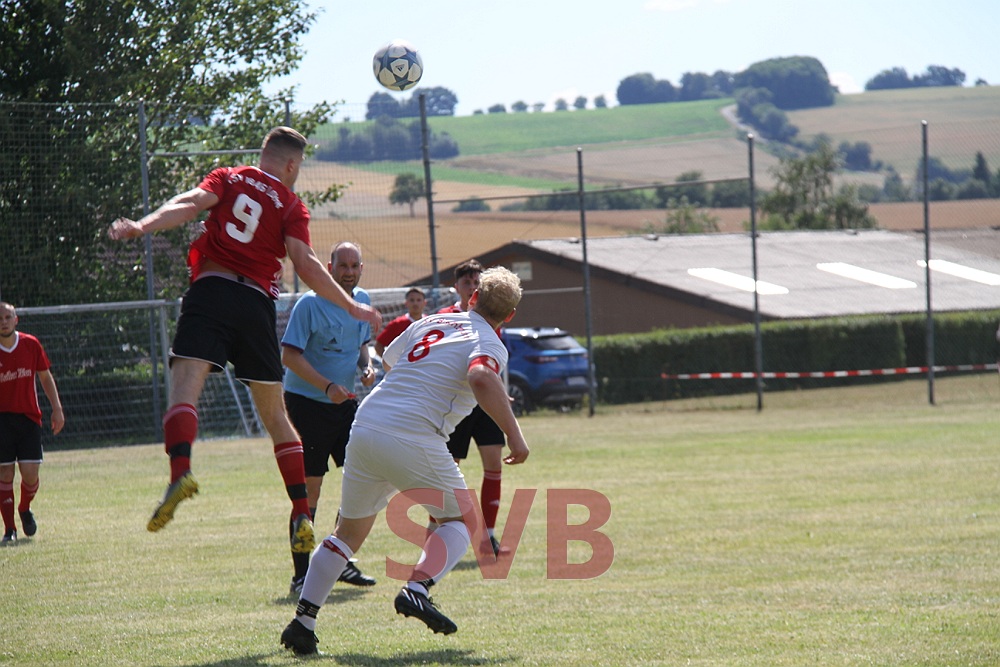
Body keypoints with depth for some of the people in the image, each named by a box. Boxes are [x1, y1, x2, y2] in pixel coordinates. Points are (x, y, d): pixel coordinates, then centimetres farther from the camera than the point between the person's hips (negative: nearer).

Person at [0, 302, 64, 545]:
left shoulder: (31, 345, 1)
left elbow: (45, 377, 12)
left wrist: (57, 408, 7)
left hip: (29, 418, 2)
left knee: (30, 473, -5)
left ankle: (25, 509, 27)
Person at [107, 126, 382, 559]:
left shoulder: (228, 179, 16)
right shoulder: (291, 206, 12)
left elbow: (190, 204, -4)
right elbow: (304, 263, -2)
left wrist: (142, 226, -16)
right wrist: (352, 307, 2)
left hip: (211, 290, -1)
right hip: (258, 304, 1)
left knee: (185, 387, -18)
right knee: (274, 414, 13)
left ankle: (180, 472, -47)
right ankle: (302, 516, 11)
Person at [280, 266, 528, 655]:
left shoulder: (430, 322, 22)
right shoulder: (489, 345, 3)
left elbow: (388, 359, 39)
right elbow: (481, 377, -21)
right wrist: (514, 434, -19)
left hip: (364, 429, 6)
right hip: (411, 440, -6)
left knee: (349, 532, 19)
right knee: (458, 520, 14)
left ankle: (302, 622, 10)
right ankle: (417, 589, -12)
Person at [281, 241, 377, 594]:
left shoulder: (363, 301, 8)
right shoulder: (310, 304, -14)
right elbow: (289, 355, -17)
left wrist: (367, 367, 0)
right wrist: (328, 386, -25)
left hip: (345, 404, 7)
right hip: (307, 403, -7)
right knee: (310, 486, -6)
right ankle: (301, 574, -1)